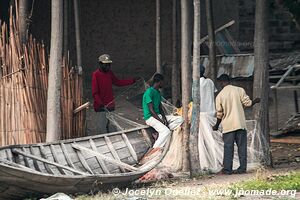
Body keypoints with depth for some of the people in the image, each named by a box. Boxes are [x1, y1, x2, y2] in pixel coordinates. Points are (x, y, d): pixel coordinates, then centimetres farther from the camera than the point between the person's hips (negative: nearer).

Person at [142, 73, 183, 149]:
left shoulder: (158, 92, 15)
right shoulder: (149, 92, -15)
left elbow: (160, 108, 13)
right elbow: (151, 110, -18)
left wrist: (164, 118, -5)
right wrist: (161, 121, -20)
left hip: (159, 116, 9)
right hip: (150, 118, -9)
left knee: (180, 119, -3)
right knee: (166, 131, -33)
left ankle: (161, 132, -10)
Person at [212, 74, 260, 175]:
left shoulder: (220, 96, 0)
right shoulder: (239, 90, -2)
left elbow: (219, 114, 3)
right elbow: (247, 103, -3)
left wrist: (216, 126, 18)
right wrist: (255, 101, 18)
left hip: (228, 125, 0)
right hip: (240, 123, 0)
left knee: (228, 147, 3)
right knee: (242, 146, 5)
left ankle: (227, 169, 0)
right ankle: (242, 167, 3)